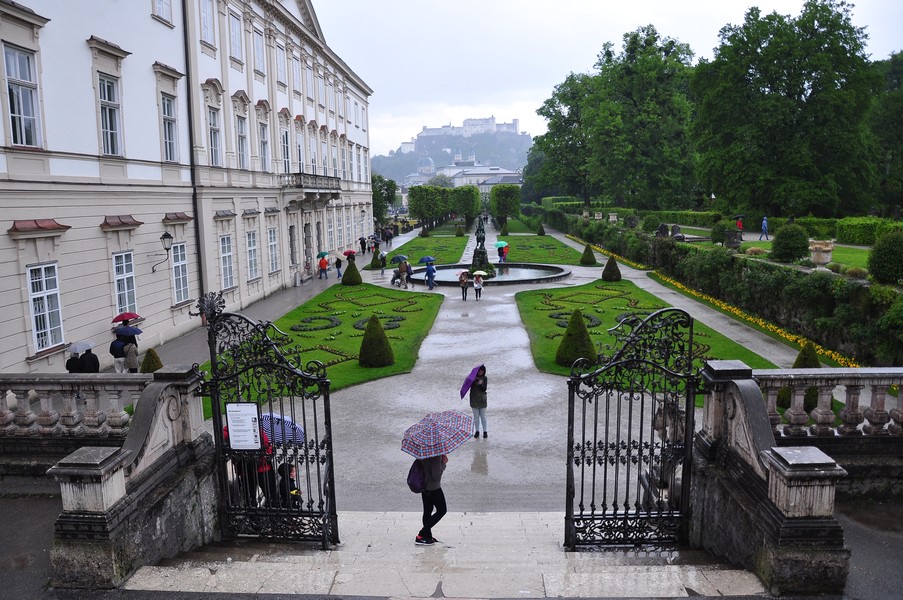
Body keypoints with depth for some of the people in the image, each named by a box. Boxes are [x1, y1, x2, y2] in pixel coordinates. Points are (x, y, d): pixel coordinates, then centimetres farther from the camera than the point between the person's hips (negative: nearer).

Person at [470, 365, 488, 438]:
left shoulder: (484, 379, -1)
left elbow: (484, 389, -9)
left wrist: (480, 384, -28)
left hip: (482, 400, -1)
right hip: (474, 400, 1)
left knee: (483, 416, 5)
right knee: (476, 417, 8)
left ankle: (485, 431, 15)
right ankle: (477, 431, 19)